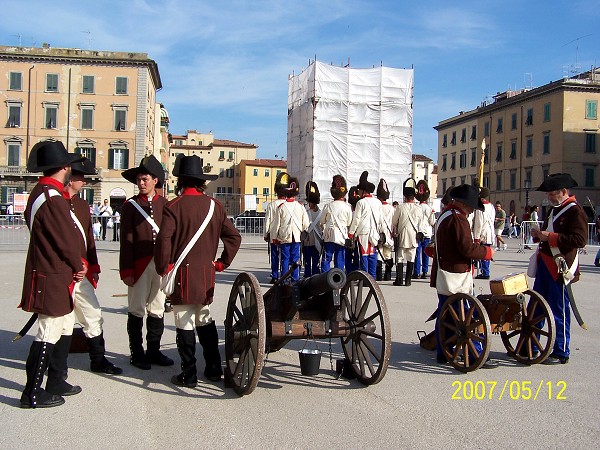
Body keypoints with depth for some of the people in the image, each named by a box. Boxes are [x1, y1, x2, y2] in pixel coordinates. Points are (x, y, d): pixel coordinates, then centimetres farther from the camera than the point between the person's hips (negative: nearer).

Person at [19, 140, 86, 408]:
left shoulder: (40, 192, 12)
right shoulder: (53, 198, -20)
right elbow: (65, 240, -19)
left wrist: (74, 266, 11)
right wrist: (79, 266, -1)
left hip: (53, 275, 10)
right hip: (53, 278, -10)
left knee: (65, 326, 18)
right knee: (49, 334, -2)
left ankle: (56, 383, 28)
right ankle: (33, 393, 8)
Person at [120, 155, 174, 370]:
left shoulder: (165, 204, 9)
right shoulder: (130, 205, 1)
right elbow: (126, 240, -3)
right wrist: (126, 270, -7)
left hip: (162, 264, 3)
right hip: (139, 265, -3)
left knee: (157, 310, 10)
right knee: (137, 310, 5)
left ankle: (153, 351, 22)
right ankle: (137, 354, 16)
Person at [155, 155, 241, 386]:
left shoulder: (174, 206, -10)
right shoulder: (214, 205, 5)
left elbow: (163, 241, -18)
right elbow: (234, 237, 7)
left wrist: (163, 268, -6)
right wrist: (222, 263, 12)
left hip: (182, 274, -5)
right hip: (207, 274, 5)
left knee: (185, 326, 2)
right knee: (205, 320, 18)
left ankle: (188, 375, 9)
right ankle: (214, 369, 24)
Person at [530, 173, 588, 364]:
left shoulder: (575, 211, -12)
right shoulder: (554, 210, 16)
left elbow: (580, 240, -23)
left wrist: (549, 237, -24)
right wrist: (538, 235, 6)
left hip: (560, 268, -9)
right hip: (545, 264, 9)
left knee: (559, 311, 0)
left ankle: (560, 353, 10)